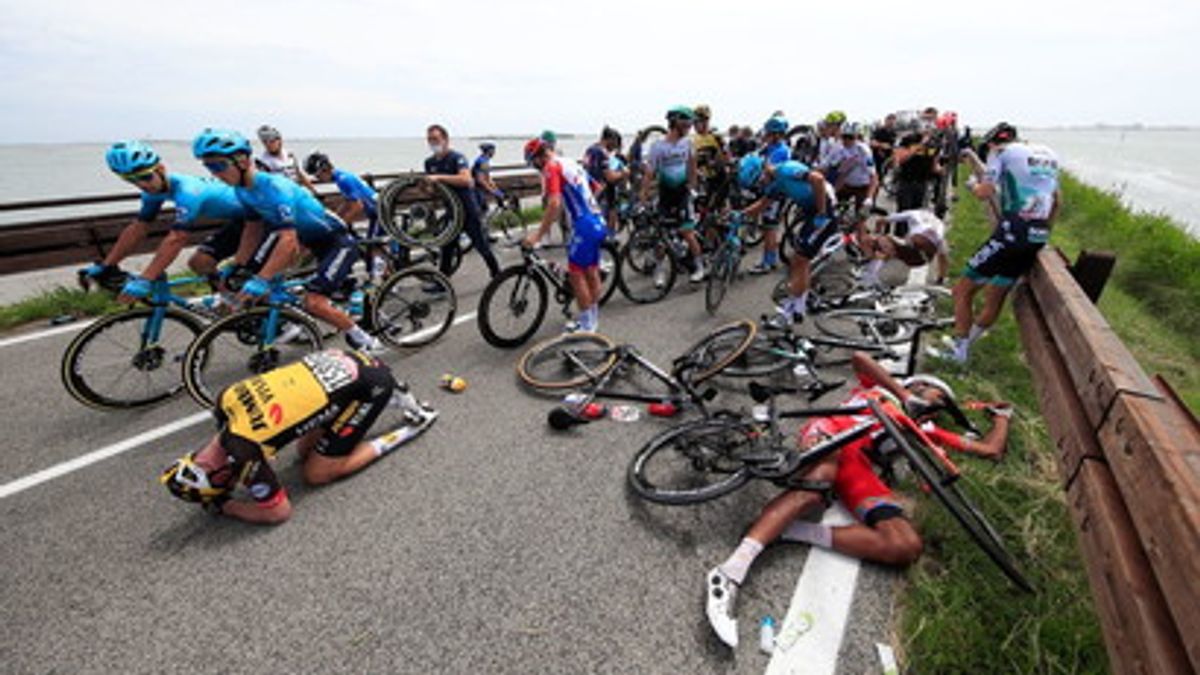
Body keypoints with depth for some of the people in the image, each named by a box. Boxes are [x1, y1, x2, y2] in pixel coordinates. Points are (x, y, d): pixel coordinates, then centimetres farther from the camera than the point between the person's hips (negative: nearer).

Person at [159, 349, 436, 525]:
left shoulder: (244, 453, -18)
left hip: (366, 383, -8)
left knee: (317, 474, 4)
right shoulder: (226, 400, 0)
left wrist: (223, 506, 7)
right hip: (337, 363, 8)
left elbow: (278, 512, -4)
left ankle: (412, 426, 6)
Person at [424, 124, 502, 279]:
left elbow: (466, 179, -32)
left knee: (482, 245, 3)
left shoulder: (457, 158, -13)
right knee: (446, 248, 7)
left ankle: (497, 273, 21)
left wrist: (439, 177, -35)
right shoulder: (430, 163, 7)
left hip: (468, 210, -6)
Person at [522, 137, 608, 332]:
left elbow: (554, 204, -22)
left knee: (576, 274, -2)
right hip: (598, 222, 9)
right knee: (591, 272, 15)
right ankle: (593, 318, 26)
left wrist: (538, 235, -22)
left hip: (585, 226, -9)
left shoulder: (551, 167, -9)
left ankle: (586, 323, 5)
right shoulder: (570, 163, 18)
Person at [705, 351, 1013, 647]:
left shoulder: (924, 428, 37)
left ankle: (796, 531, -24)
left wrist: (1001, 414, 52)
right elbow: (859, 358, 14)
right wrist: (904, 395, 18)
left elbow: (991, 449, 38)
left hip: (857, 461, 3)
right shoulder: (880, 387, 35)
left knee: (907, 547, -23)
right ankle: (730, 572, -47)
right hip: (831, 430, -3)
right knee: (816, 483, -40)